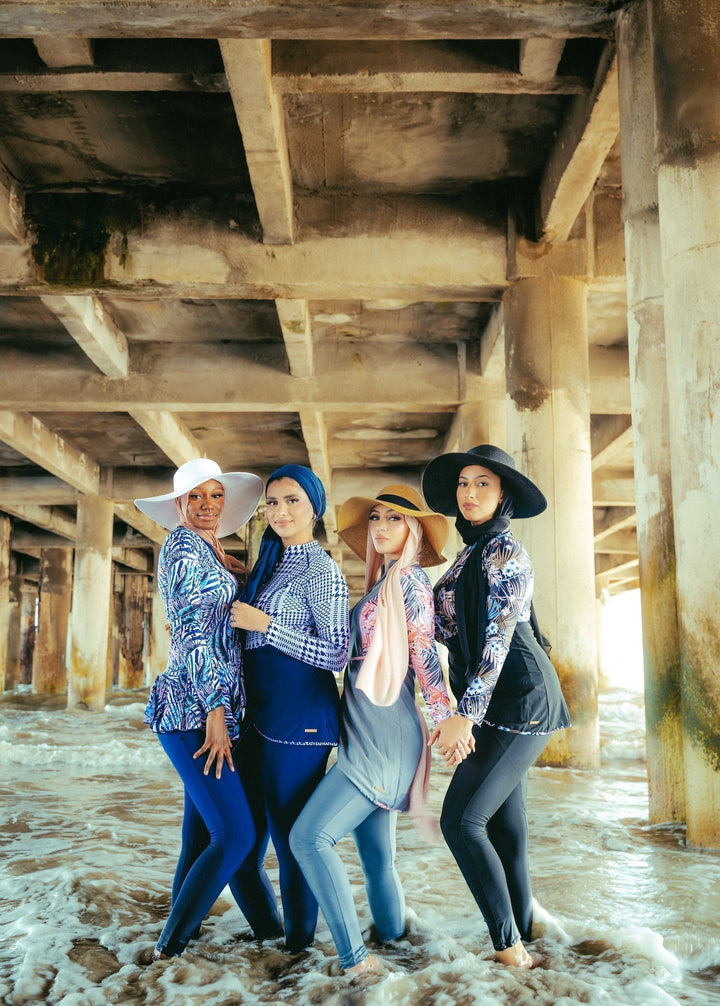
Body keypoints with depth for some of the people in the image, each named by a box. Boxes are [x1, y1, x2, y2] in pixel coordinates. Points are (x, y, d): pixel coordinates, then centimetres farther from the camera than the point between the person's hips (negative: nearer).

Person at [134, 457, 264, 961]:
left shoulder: (215, 556, 18)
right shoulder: (183, 544, -9)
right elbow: (191, 630, -15)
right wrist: (215, 710, -18)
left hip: (211, 708, 9)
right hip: (193, 708, -9)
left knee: (202, 834, 13)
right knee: (236, 835, -9)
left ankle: (181, 938, 24)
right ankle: (170, 946, 3)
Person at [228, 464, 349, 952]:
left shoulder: (322, 570, -9)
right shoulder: (270, 563, 16)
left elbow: (337, 655, -15)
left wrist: (265, 625, -18)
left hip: (299, 719, -8)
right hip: (259, 715, 9)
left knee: (294, 837, 1)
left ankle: (299, 943, 19)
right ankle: (267, 929, 32)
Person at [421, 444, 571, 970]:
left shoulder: (504, 549, -13)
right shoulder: (473, 552, 15)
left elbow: (498, 637, -20)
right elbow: (451, 627, 16)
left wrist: (466, 714, -25)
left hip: (519, 699, -9)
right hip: (501, 705, 9)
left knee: (461, 819, -11)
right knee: (503, 819, 13)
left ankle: (508, 944, -1)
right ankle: (522, 931, 23)